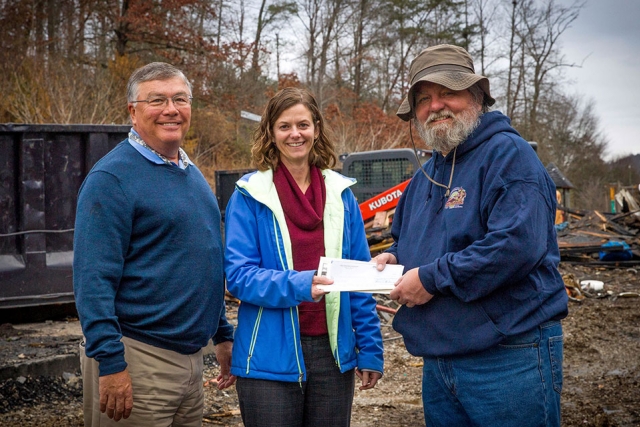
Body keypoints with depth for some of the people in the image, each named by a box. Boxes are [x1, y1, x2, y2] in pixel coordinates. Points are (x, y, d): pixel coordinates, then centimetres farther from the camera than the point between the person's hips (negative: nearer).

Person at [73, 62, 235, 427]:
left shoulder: (193, 174, 13)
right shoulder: (112, 177, -12)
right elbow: (92, 279, -17)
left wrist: (224, 335, 19)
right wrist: (110, 363, -21)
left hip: (190, 355, 8)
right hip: (137, 361, -8)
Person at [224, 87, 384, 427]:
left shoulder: (340, 193, 6)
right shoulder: (250, 195, -4)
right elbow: (238, 275, -10)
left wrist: (370, 348, 2)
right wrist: (297, 285, -26)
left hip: (333, 351, 3)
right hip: (271, 355, -3)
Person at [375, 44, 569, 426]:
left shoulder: (508, 154, -12)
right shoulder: (424, 177, 16)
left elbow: (517, 245, -26)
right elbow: (408, 240, 29)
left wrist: (432, 278, -20)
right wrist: (394, 258, 5)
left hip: (509, 360, -8)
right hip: (438, 362, 9)